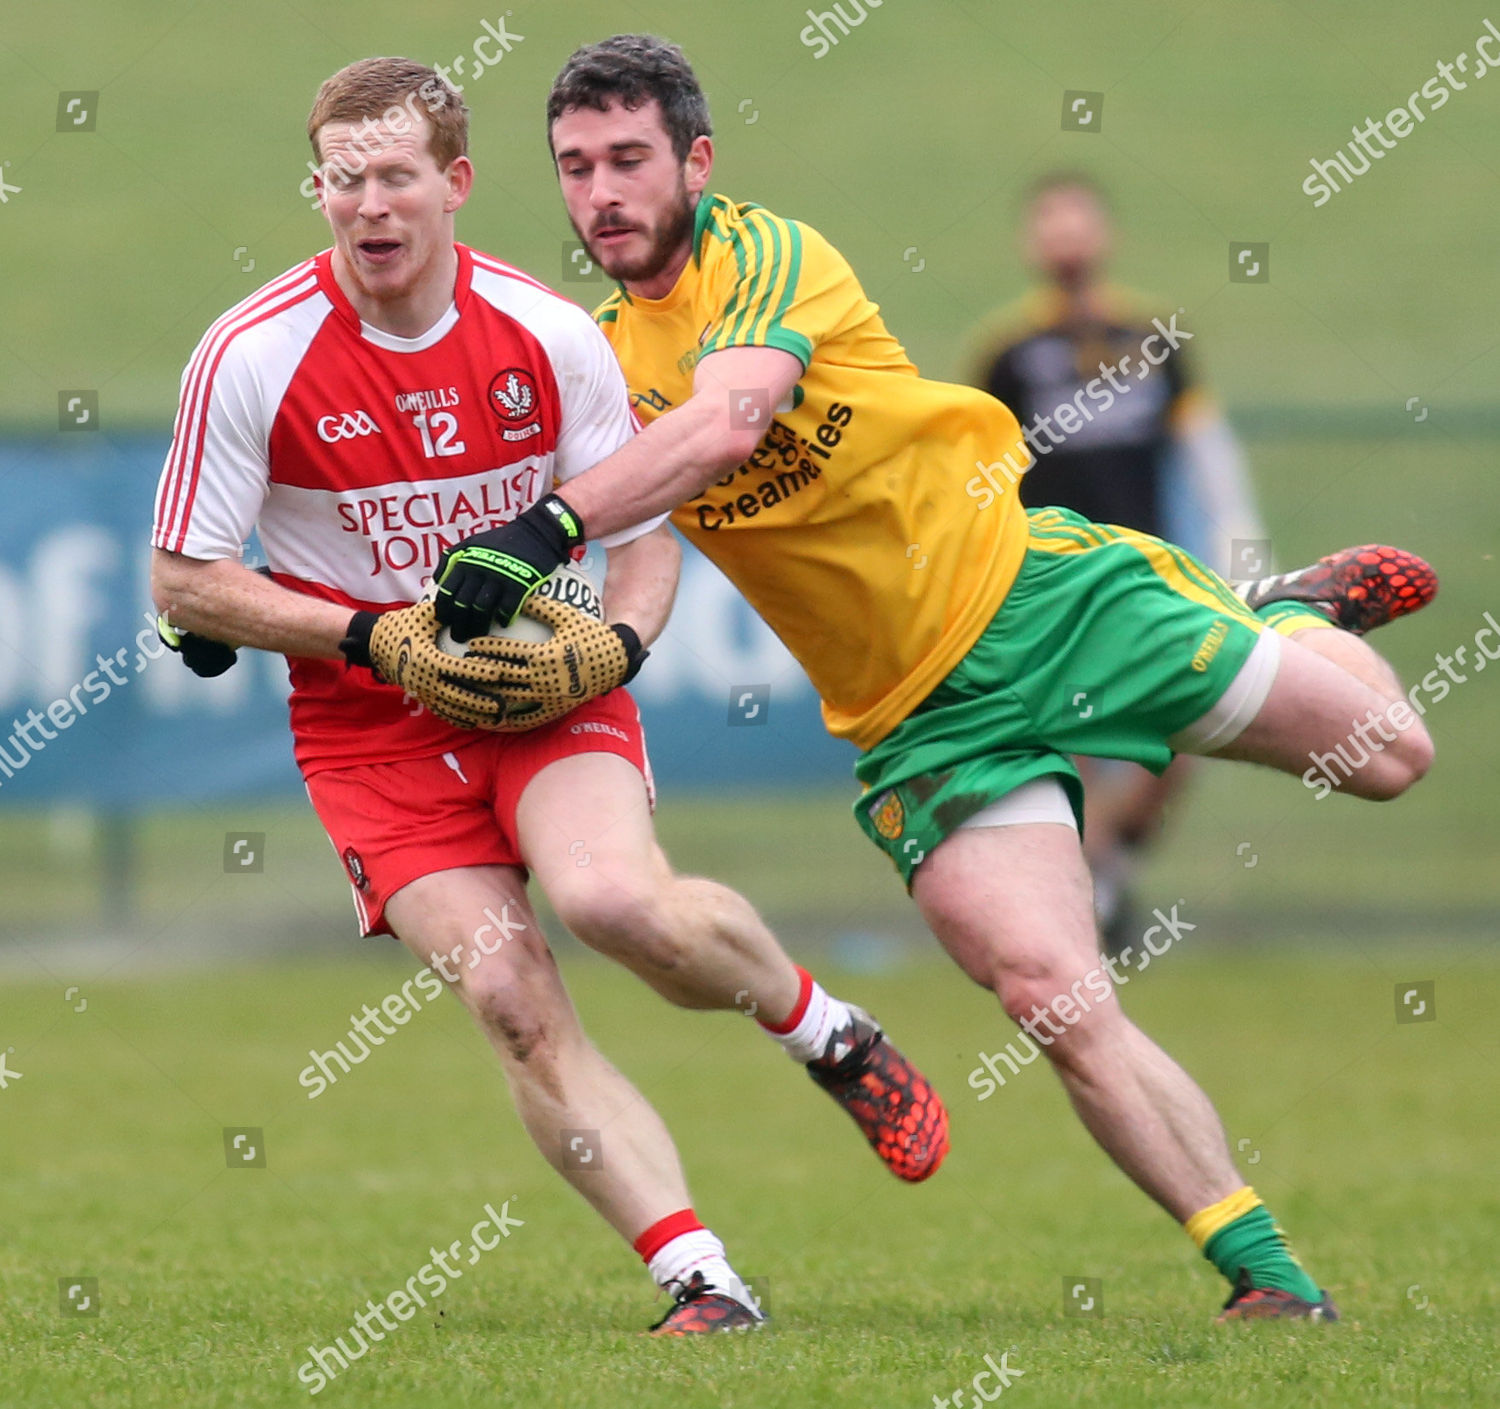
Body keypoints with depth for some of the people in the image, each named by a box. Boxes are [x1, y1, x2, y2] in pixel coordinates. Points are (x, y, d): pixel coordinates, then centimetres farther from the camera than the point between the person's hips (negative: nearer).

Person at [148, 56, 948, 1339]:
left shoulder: (551, 336, -7)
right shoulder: (254, 357, -12)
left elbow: (643, 527, 5)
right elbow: (182, 582, -6)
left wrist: (614, 642, -17)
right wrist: (378, 638, -16)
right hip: (370, 725, 0)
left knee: (614, 897, -30)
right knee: (510, 998, -19)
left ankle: (833, 1035, -1)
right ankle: (703, 1282, -15)